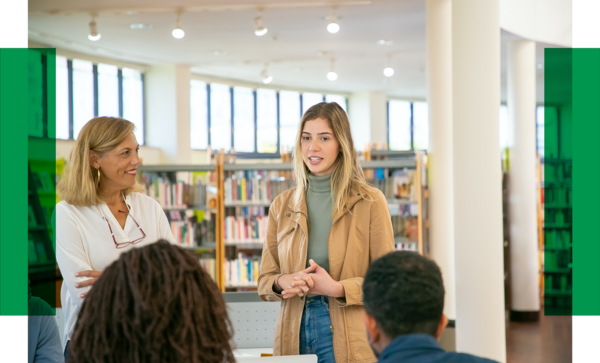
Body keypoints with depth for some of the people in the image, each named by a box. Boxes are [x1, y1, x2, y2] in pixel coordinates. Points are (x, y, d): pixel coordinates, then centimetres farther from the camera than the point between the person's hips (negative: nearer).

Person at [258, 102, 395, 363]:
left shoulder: (370, 202, -1)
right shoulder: (282, 206, 10)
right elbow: (264, 281, 12)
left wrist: (336, 288, -16)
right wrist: (284, 282, -10)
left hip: (349, 341, -3)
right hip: (295, 334, 3)